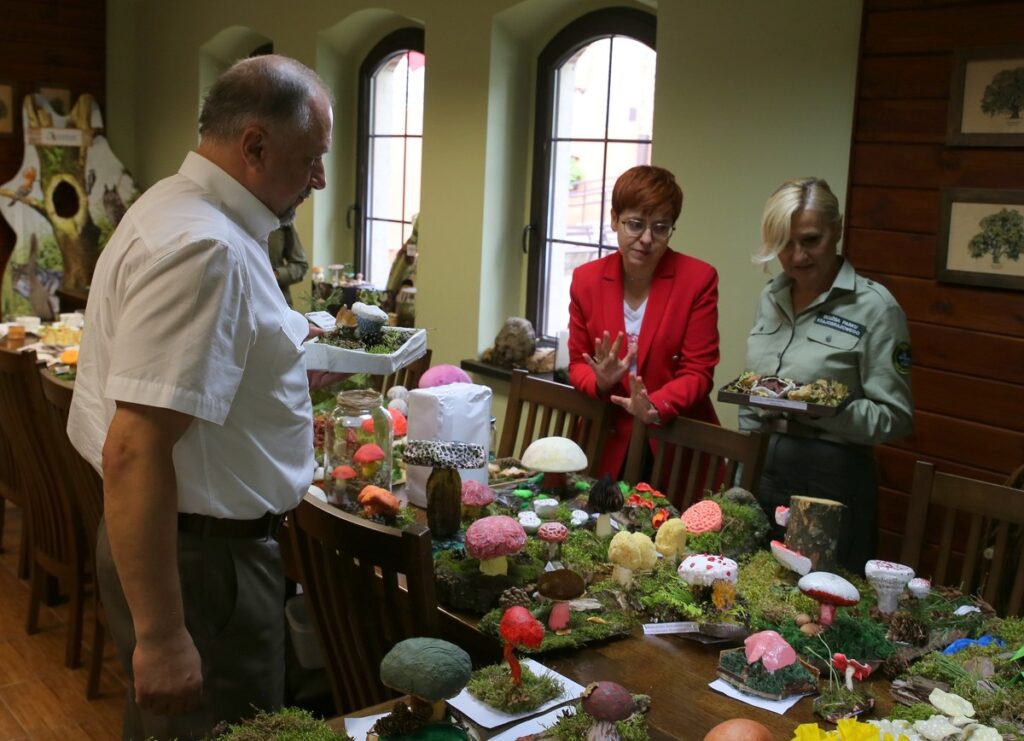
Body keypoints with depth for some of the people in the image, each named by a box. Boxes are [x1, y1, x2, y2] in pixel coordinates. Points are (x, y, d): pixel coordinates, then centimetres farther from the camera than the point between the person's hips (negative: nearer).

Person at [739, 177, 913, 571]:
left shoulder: (875, 307, -11)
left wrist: (828, 410, -26)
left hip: (831, 479, -5)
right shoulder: (770, 296, 8)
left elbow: (895, 417, -11)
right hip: (762, 471, 6)